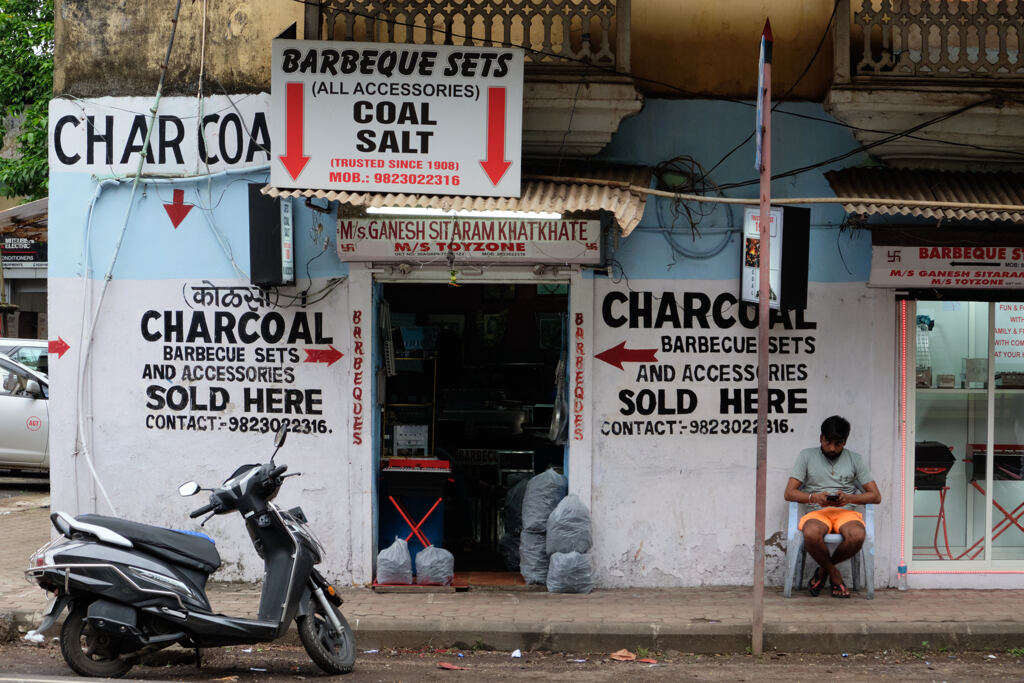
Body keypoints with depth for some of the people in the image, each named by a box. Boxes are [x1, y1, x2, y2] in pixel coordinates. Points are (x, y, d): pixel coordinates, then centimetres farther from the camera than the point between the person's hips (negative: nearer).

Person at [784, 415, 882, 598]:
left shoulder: (855, 459, 14)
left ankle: (824, 569, -7)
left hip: (846, 512, 1)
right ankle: (835, 575, -12)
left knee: (857, 535, -36)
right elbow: (789, 493, 4)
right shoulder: (807, 456, 12)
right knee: (811, 534, -39)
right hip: (817, 512, -1)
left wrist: (848, 498, -12)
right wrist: (814, 497, -16)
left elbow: (876, 496, 8)